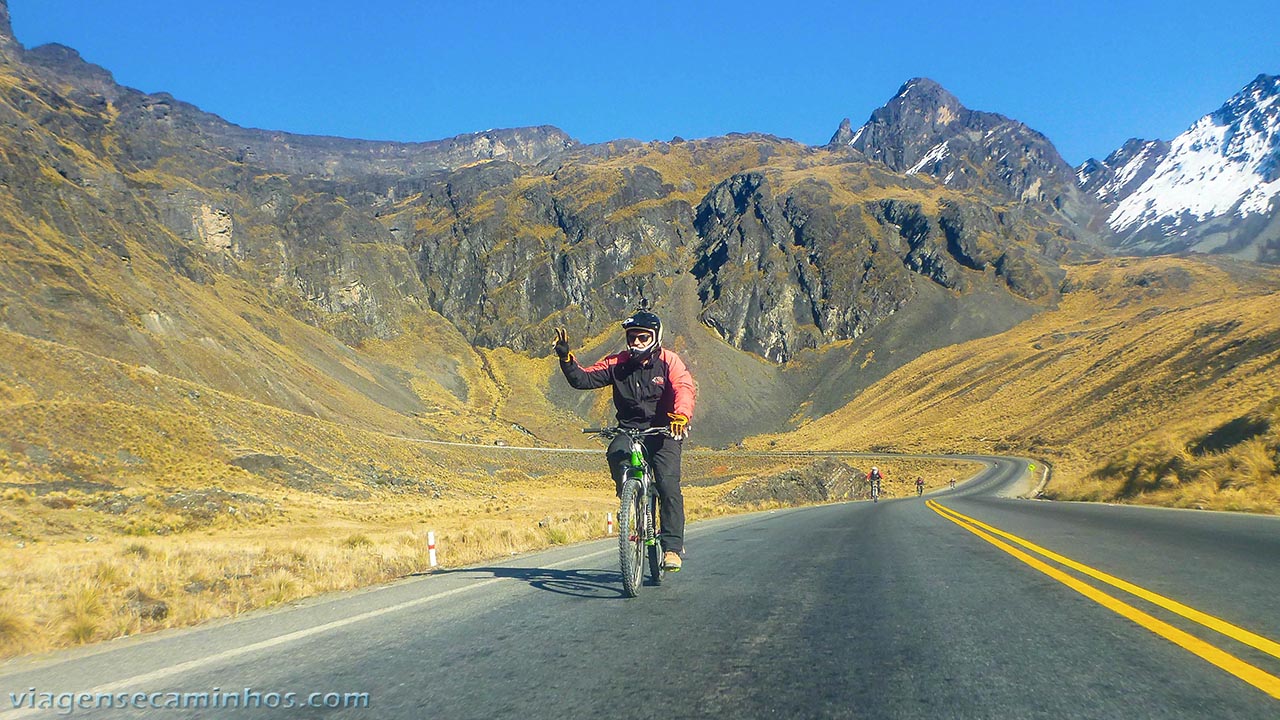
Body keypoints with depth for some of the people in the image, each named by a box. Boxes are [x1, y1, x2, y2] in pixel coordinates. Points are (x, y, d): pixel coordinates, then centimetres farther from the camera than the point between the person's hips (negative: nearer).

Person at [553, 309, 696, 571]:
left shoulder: (668, 361, -2)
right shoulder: (617, 363, 6)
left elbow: (684, 387, -18)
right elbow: (583, 379, 1)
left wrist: (681, 414, -38)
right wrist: (566, 357, -16)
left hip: (663, 433, -2)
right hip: (629, 431, 2)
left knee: (668, 486, -17)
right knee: (616, 452, -32)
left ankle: (673, 546, -11)